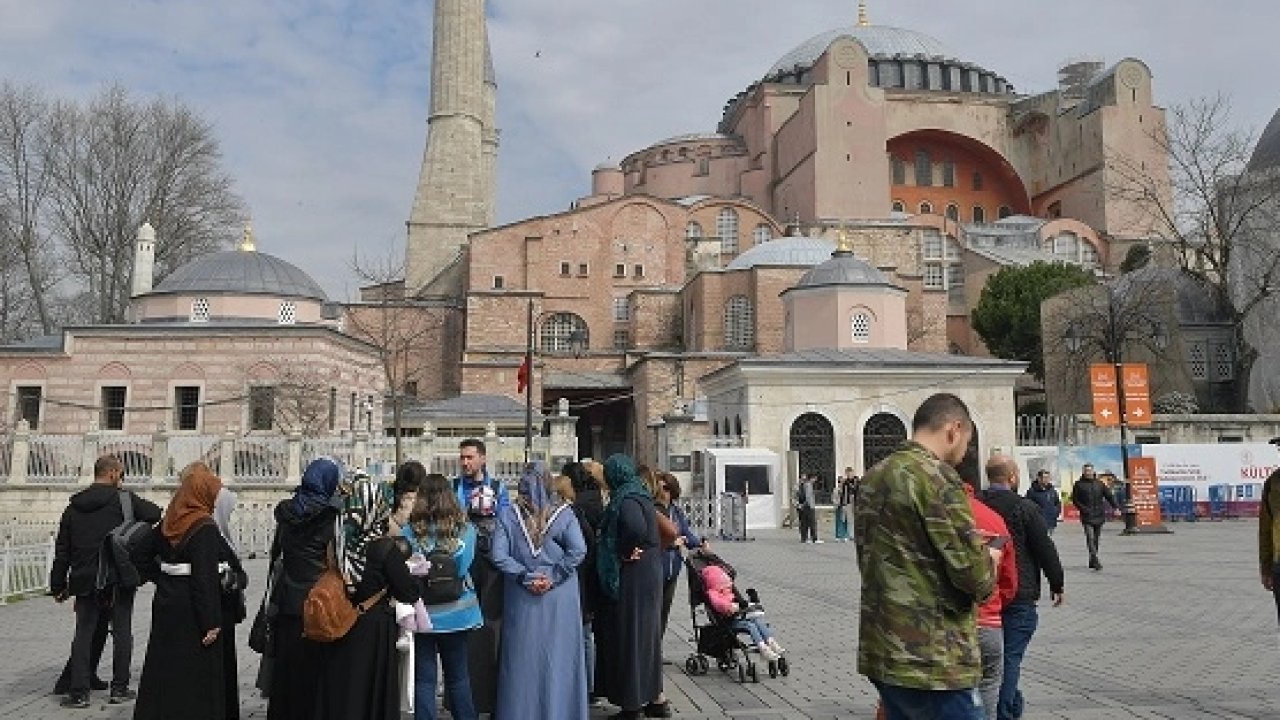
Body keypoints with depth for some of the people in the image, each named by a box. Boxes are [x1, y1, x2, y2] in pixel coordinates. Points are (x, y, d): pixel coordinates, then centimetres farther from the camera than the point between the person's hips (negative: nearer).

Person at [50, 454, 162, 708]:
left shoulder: (74, 505, 9)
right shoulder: (123, 498, -6)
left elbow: (62, 549, 11)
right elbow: (155, 514, -10)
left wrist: (58, 585, 16)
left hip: (85, 580, 4)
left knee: (84, 633, 9)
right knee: (121, 631, 6)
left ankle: (78, 691, 8)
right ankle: (119, 688, 9)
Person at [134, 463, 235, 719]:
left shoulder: (168, 523, 6)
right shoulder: (205, 529, -17)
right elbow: (205, 577, -21)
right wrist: (211, 622, -19)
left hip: (165, 607, 8)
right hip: (191, 613, -8)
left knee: (163, 672, 16)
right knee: (196, 678, 1)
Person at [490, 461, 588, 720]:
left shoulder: (508, 514, -3)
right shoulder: (564, 512, -5)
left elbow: (499, 555, -9)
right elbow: (578, 551, -15)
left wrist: (525, 577, -6)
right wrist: (553, 577, -9)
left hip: (521, 598, 1)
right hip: (559, 597, 0)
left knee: (522, 658, 10)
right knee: (557, 657, 9)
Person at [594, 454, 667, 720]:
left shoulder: (626, 501, -17)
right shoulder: (641, 496, 11)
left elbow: (636, 528, -35)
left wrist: (625, 552, -20)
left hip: (631, 579, -9)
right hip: (649, 576, 9)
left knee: (629, 636, 0)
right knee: (646, 635, 16)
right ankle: (655, 698, 24)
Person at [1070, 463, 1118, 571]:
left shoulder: (1099, 483, 11)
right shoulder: (1079, 484, 2)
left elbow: (1109, 496, 9)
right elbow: (1075, 500, 0)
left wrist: (1116, 507, -4)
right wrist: (1084, 509, -13)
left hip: (1099, 516, 4)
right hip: (1087, 517, -4)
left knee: (1096, 540, 10)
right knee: (1090, 538, -16)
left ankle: (1092, 562, 19)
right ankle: (1096, 561, -22)